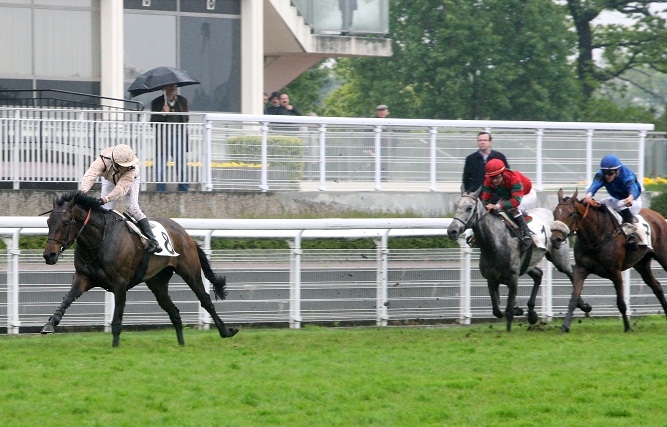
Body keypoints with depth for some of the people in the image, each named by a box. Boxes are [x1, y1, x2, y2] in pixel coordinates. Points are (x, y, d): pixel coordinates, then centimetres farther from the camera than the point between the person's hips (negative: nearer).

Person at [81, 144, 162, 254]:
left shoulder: (131, 169, -44)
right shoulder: (104, 160, -43)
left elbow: (122, 188, -53)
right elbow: (90, 174, -55)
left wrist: (105, 199, -66)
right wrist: (84, 190, -74)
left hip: (131, 180, -2)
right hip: (110, 180, 2)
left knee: (132, 207, -17)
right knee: (105, 209, -9)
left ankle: (152, 241, -15)